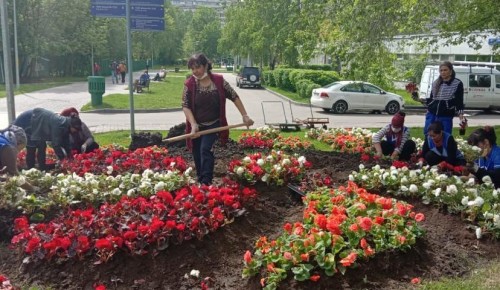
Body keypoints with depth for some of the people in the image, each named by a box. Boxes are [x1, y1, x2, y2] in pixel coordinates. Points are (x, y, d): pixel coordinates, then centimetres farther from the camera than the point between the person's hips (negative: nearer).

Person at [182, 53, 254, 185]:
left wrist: (245, 116, -2)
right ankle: (200, 182, 26)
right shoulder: (189, 84, -9)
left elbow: (234, 97, 1)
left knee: (206, 149, -20)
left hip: (213, 125, -2)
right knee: (197, 155, 8)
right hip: (197, 126, 2)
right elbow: (185, 106, -12)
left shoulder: (219, 80, -7)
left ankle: (207, 182, -19)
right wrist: (193, 124, -25)